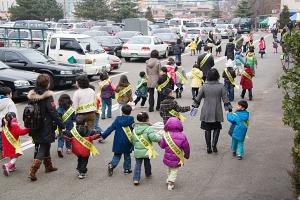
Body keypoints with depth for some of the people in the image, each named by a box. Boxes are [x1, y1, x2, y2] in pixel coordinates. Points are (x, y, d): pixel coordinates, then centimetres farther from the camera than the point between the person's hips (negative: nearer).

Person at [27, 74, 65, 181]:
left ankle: (48, 166, 36)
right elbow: (54, 113, -18)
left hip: (35, 128, 7)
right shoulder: (47, 97, -17)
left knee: (44, 146, 22)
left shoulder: (32, 96, 4)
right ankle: (32, 171, -7)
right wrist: (62, 126, -13)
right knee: (43, 147, 1)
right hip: (45, 128, -7)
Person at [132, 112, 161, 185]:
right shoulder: (148, 128, -19)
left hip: (137, 151, 3)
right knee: (147, 163, 20)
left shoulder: (135, 129, 1)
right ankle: (148, 174, 43)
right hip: (146, 151, -3)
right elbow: (153, 137, -29)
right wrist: (160, 138, -12)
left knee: (138, 164, 8)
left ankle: (136, 179, -2)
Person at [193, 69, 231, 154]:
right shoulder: (220, 86, -8)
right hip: (217, 112, -1)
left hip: (206, 112, 1)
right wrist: (229, 108, 7)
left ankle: (208, 147, 15)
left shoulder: (204, 86, -5)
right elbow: (225, 99, -4)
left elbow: (198, 97, 4)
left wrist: (195, 105, 19)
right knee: (217, 128, 15)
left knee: (207, 129, 11)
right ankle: (214, 145, -1)